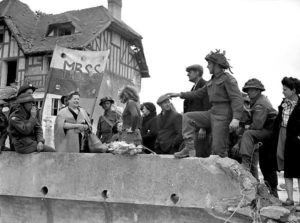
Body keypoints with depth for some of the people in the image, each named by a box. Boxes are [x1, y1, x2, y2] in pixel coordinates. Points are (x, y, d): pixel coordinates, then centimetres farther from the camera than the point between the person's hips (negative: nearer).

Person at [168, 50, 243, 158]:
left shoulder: (228, 78, -7)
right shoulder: (212, 81, 19)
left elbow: (237, 98, -17)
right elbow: (199, 93, 27)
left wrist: (236, 118, -29)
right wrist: (180, 94, 24)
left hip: (223, 115, -8)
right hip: (212, 113, 8)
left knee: (218, 148, -10)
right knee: (187, 117, 0)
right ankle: (189, 147, -8)